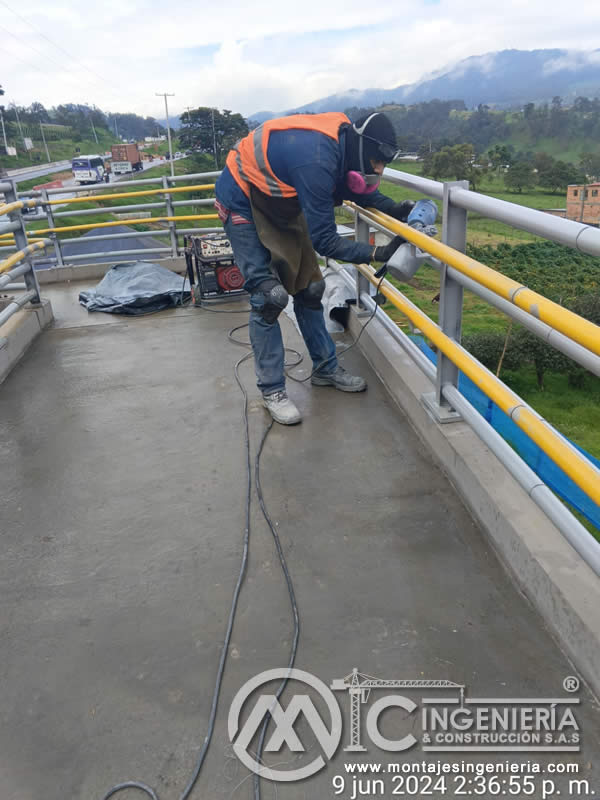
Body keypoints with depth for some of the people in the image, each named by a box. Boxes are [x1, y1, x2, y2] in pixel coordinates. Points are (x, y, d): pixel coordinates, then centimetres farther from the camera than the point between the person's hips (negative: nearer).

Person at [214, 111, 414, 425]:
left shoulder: (341, 141, -11)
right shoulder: (317, 160, -36)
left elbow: (362, 190, 8)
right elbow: (325, 242, -33)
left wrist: (397, 209, -7)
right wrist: (378, 253, -32)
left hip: (280, 204, 9)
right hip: (242, 202, -8)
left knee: (308, 287, 7)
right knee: (269, 296, -14)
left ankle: (325, 369, 20)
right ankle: (271, 390, -2)